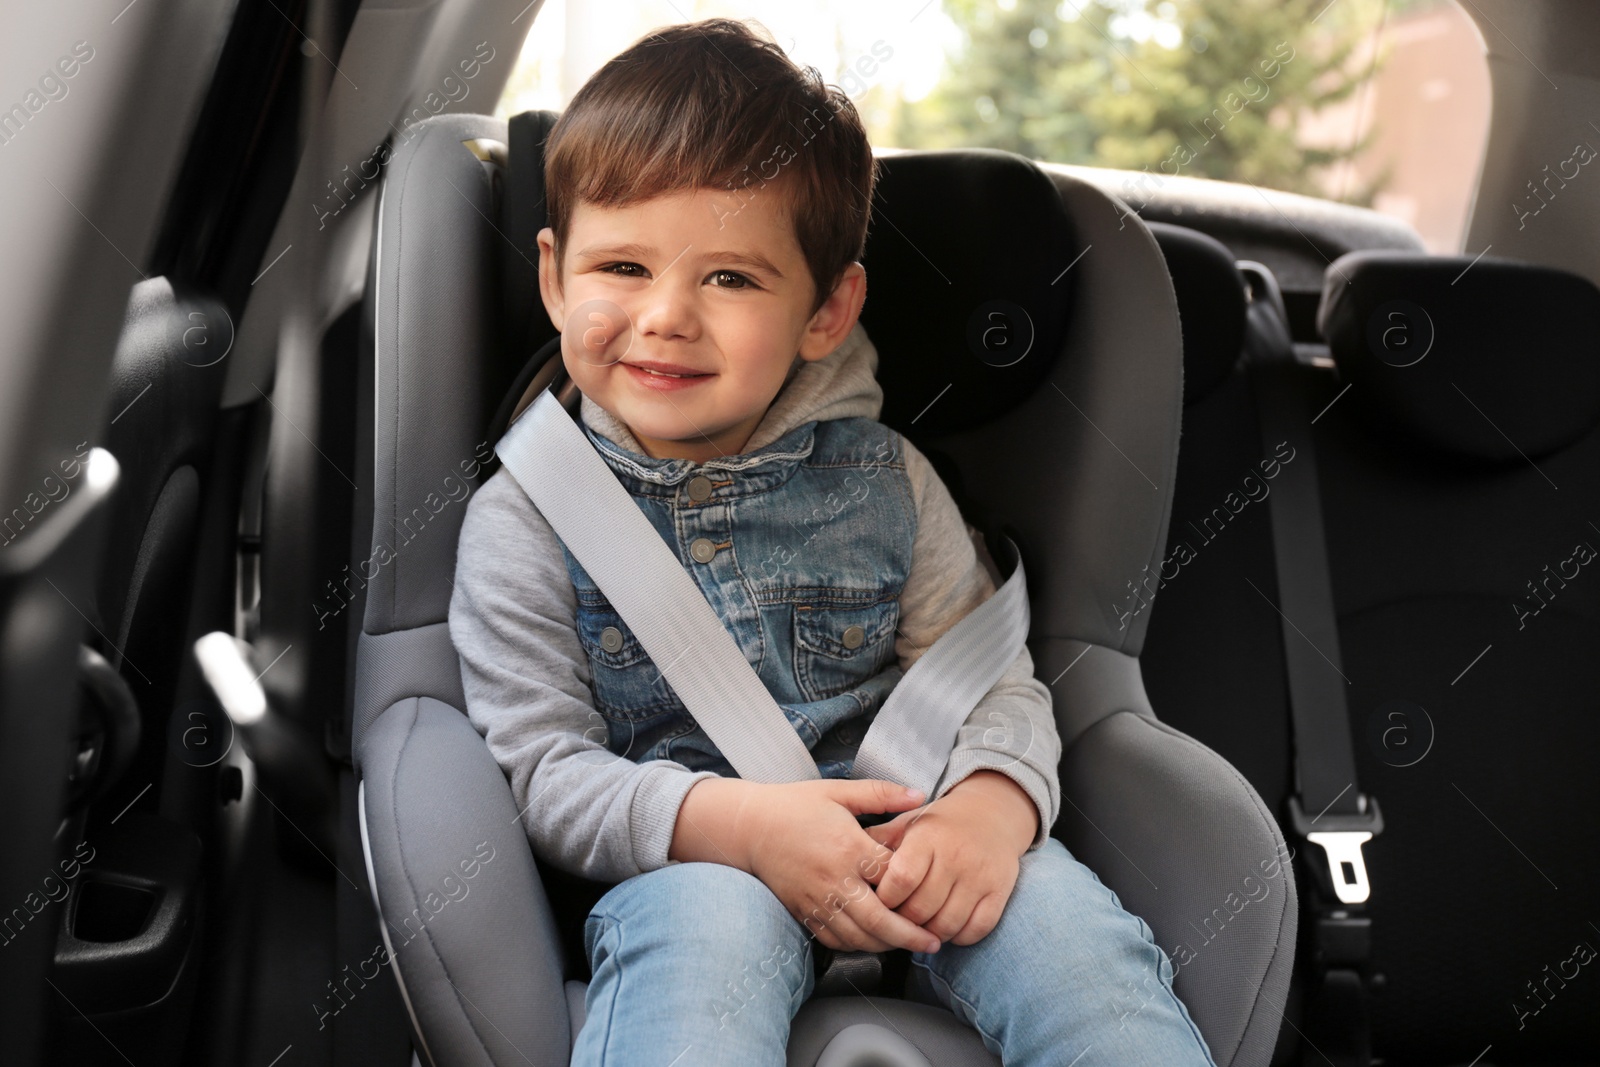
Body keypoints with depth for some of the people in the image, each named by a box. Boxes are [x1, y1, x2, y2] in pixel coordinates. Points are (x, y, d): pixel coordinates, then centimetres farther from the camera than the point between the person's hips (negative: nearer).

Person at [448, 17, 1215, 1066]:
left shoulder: (885, 480, 6)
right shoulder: (526, 518, 0)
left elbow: (995, 682, 7)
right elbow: (543, 768, -5)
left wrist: (994, 802, -18)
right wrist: (729, 821, -24)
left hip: (907, 844, 3)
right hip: (683, 861, -2)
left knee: (1062, 916, -26)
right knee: (711, 919, -36)